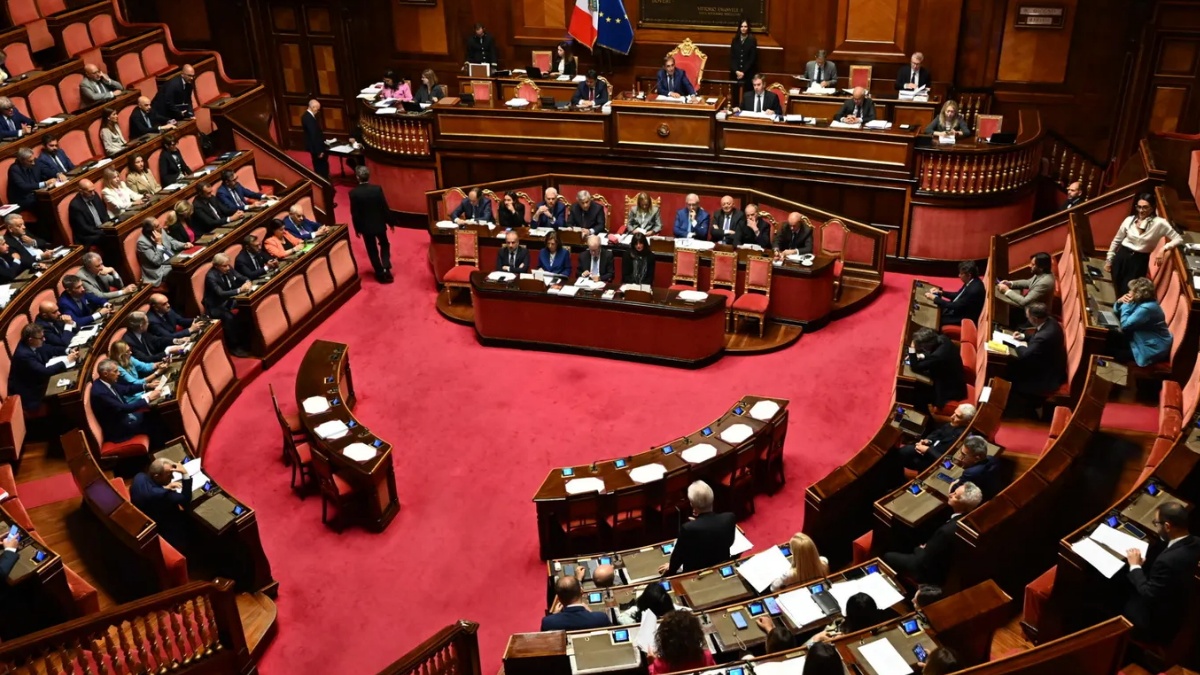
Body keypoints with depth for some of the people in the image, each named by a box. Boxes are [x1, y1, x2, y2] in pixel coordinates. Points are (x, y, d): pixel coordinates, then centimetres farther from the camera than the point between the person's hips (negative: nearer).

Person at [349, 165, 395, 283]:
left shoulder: (354, 193, -18)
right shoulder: (377, 189, -15)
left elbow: (354, 213, -11)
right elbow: (385, 207, -9)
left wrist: (357, 228, 3)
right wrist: (390, 222, 5)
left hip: (366, 226, -1)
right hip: (379, 224, 1)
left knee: (372, 250, 13)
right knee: (384, 245, 22)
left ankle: (380, 273, 18)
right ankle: (386, 269, 8)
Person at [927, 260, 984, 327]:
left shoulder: (974, 290, -31)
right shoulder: (971, 282, -2)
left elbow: (955, 306, -26)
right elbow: (958, 295, 14)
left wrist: (934, 298, -23)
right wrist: (941, 292, 2)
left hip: (964, 318, -9)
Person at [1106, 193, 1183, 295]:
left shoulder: (1159, 223, -10)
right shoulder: (1129, 220, 0)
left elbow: (1179, 239, -8)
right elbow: (1116, 241, 11)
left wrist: (1164, 248, -24)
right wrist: (1109, 259, 11)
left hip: (1140, 261, -3)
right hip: (1122, 257, 3)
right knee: (1118, 289, 9)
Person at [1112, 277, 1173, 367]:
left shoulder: (1146, 308, -28)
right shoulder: (1139, 302, 3)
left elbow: (1125, 325, -27)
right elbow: (1117, 313, 13)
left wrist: (1126, 304, -20)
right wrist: (1119, 302, -9)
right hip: (1144, 341, 10)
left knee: (1114, 351, -7)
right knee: (1111, 336, 5)